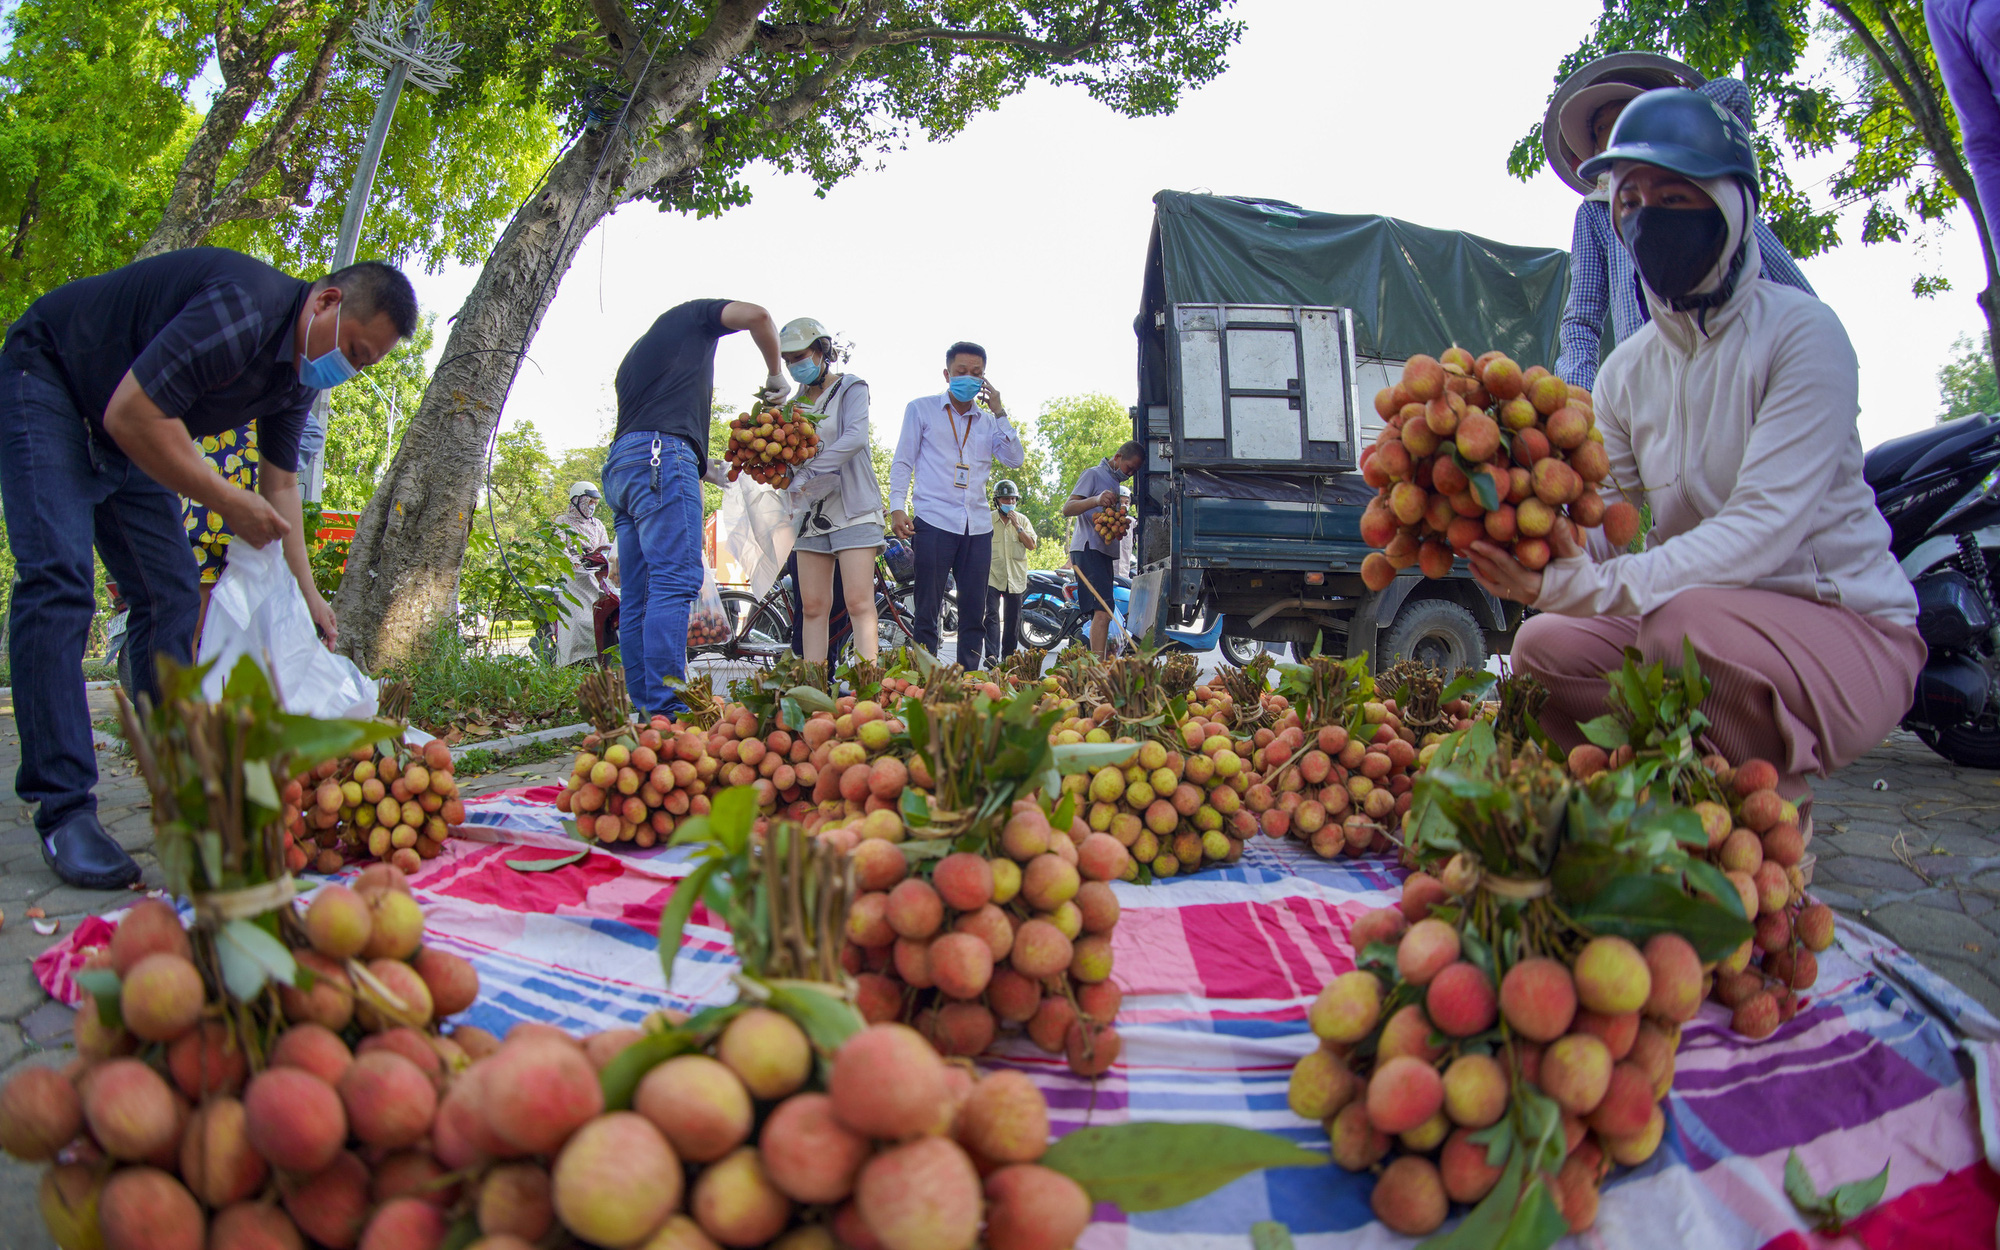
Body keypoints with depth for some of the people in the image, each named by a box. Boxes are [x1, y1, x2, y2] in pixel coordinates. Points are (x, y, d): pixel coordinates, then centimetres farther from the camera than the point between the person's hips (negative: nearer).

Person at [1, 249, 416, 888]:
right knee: (58, 579, -20)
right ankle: (63, 811, -21)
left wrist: (305, 593, 1)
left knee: (170, 593, 2)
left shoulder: (299, 373, -2)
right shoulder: (244, 309, -32)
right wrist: (230, 503, -27)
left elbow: (280, 484, 5)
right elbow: (131, 414, -33)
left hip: (129, 429, 9)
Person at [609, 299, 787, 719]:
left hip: (618, 465, 9)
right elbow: (756, 316, 0)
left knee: (640, 596, 4)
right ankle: (666, 709, -27)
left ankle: (645, 708, 1)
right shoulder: (691, 315, 17)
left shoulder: (636, 353, 36)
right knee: (676, 580, -17)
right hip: (661, 453, -8)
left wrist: (704, 469, 43)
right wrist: (776, 376, 14)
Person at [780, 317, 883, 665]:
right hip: (811, 513, 6)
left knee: (859, 603, -12)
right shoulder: (797, 403, 17)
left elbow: (855, 437, -17)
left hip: (852, 508, -5)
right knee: (812, 607, 0)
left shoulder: (850, 388, 1)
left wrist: (807, 473, -23)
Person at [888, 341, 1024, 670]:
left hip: (978, 526, 4)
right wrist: (896, 507, -6)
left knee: (975, 614, 4)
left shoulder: (988, 421, 18)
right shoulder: (922, 409, 9)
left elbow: (1016, 460, 6)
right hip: (934, 522, -4)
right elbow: (903, 461, 6)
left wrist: (999, 412, 2)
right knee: (927, 611, -6)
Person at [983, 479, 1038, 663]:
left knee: (1013, 617, 8)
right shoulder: (987, 519, 2)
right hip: (992, 573, -3)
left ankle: (1009, 655, 18)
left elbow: (1031, 545, 0)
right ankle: (992, 655, -22)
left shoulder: (1022, 520, 9)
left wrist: (1017, 526, -10)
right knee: (992, 614, -15)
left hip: (1015, 577, 3)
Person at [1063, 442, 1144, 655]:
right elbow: (1067, 509, -12)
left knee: (1101, 613, 7)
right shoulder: (1093, 474, -1)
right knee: (1103, 611, -21)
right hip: (1088, 549, -10)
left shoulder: (1114, 483, 26)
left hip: (1104, 552, 10)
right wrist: (1096, 500, -29)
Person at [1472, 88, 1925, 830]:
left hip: (1846, 627, -6)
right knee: (1546, 647, -12)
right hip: (1702, 608, 6)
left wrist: (1600, 586, -42)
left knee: (1689, 624, -34)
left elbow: (1766, 525, -28)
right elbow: (1596, 524, -5)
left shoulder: (1800, 333, -15)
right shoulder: (1626, 372, 4)